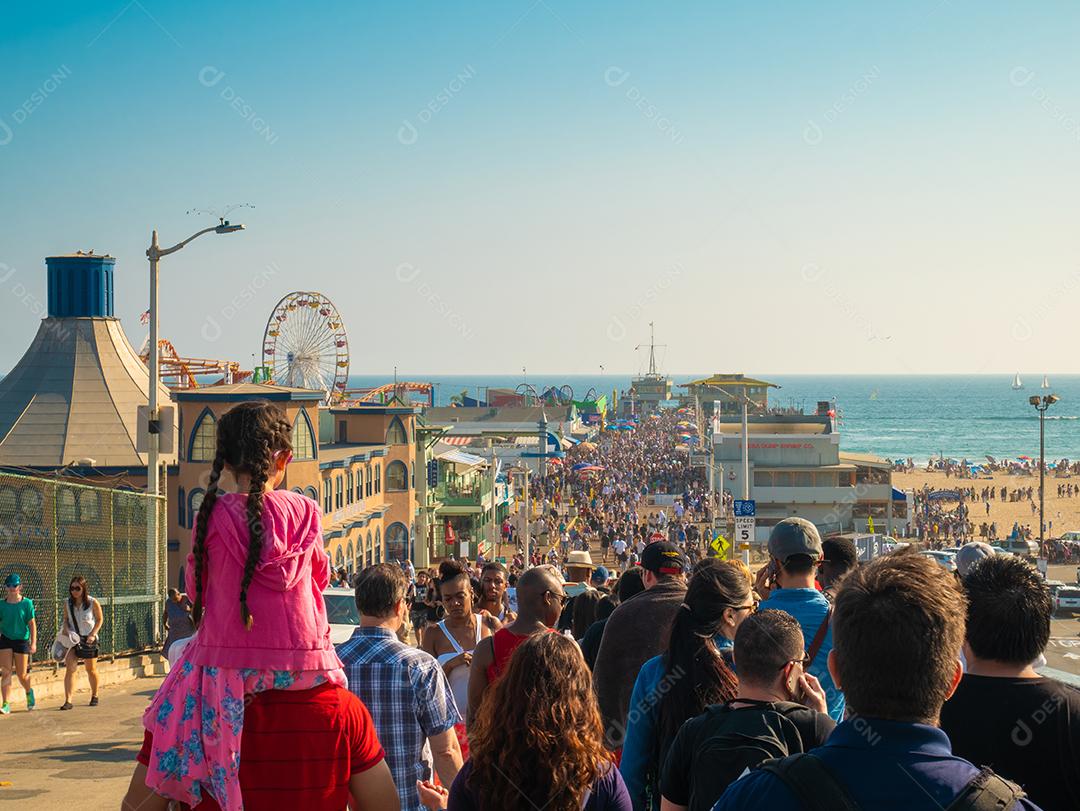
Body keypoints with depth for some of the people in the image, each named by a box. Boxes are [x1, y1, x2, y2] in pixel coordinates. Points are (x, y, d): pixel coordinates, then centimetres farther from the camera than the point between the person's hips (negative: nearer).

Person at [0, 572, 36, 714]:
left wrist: (33, 643, -11)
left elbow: (32, 624, -5)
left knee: (21, 675, 5)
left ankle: (29, 692, 38)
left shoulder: (27, 603, -5)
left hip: (21, 640, -1)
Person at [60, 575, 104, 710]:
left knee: (91, 670, 14)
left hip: (88, 639, -1)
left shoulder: (93, 603, -12)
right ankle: (68, 700, -17)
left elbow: (100, 619, -1)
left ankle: (94, 695, 36)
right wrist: (66, 630, -10)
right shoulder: (67, 603, -4)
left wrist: (93, 634, -13)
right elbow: (66, 619, 10)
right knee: (69, 669, -15)